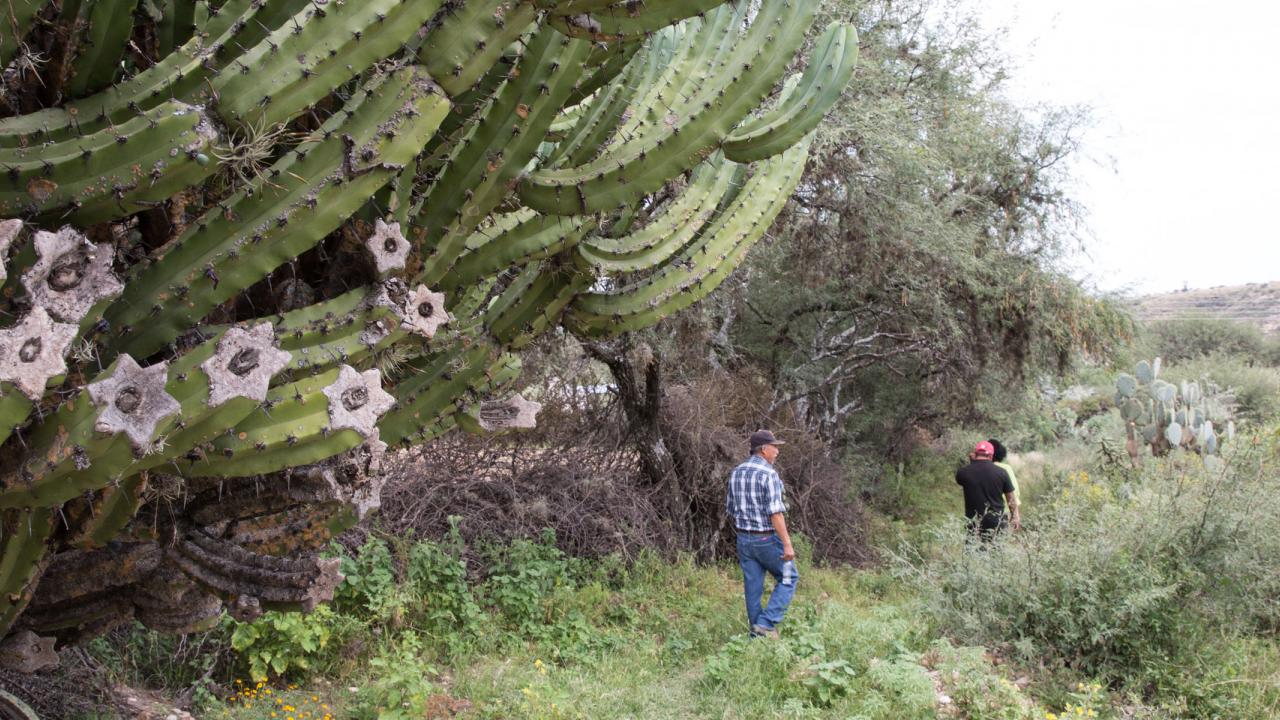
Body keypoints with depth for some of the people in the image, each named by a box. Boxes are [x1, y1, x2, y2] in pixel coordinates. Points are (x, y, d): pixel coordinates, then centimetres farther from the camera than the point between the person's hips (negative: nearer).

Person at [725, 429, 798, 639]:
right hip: (767, 539, -7)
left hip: (744, 539, 7)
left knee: (752, 586, 11)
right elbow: (775, 513, -22)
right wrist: (787, 543, -20)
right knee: (788, 578, 9)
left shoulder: (736, 473, 7)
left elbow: (730, 508, 14)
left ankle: (756, 633, 16)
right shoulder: (768, 474, -17)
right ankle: (767, 622, -1)